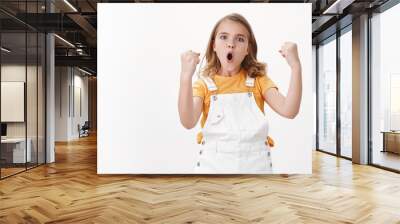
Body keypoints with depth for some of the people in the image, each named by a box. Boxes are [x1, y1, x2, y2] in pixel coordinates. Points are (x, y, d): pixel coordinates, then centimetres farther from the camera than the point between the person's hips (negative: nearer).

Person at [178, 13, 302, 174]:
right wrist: (186, 76, -31)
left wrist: (295, 66, -21)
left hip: (255, 166, 1)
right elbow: (188, 122, -20)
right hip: (213, 166, -1)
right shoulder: (204, 84, -3)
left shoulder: (258, 81, 1)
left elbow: (289, 111, -12)